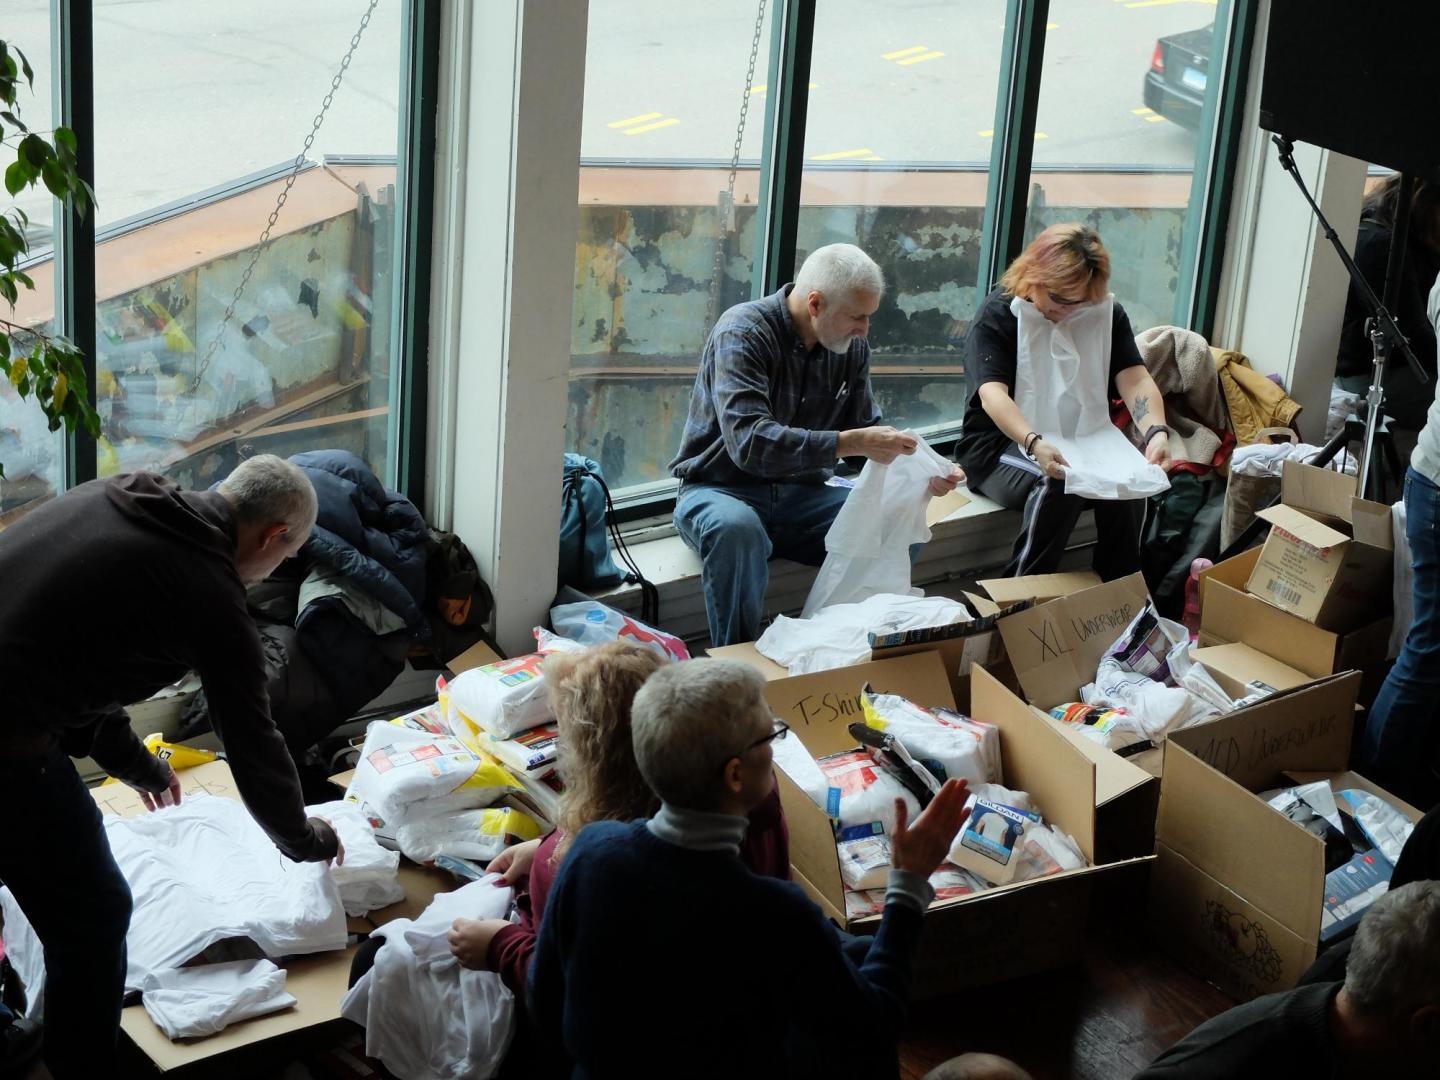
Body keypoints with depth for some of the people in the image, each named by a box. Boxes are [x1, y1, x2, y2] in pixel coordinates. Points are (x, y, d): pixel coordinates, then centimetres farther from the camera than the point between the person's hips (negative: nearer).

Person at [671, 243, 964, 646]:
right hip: (722, 491, -6)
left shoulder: (852, 346, 1)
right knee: (735, 527, -40)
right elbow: (750, 442, -33)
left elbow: (867, 429, 9)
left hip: (799, 496, 6)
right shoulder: (743, 334, -20)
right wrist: (851, 443, -38)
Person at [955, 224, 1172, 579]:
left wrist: (1156, 432, -31)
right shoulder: (998, 313, -10)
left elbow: (1135, 380, -9)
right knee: (1057, 484, -35)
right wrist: (1035, 444, -43)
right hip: (1002, 446, -4)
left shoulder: (1107, 313, 3)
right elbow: (992, 393, -24)